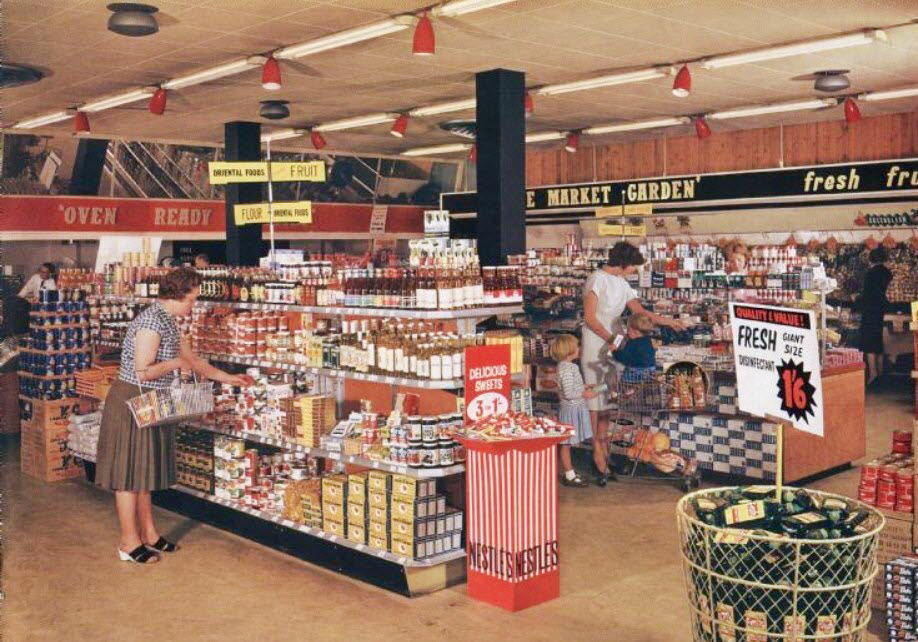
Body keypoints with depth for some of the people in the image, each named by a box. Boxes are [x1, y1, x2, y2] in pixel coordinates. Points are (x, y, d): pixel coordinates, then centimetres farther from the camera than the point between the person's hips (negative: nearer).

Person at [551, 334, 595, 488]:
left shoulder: (568, 366, 11)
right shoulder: (567, 369, -21)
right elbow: (568, 393, -25)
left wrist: (584, 389, 10)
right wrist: (585, 394, -15)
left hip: (575, 408, 10)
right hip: (571, 410, -10)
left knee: (568, 443, 17)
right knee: (566, 444, 0)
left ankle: (569, 472, 26)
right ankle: (569, 476, 7)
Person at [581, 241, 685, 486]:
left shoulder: (622, 284, 14)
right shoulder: (598, 279, -10)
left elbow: (640, 312, 20)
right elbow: (590, 318, -13)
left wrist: (670, 322, 19)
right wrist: (613, 340, -14)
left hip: (612, 348, 8)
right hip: (595, 348, -8)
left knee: (607, 399, 8)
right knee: (594, 400, -4)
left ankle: (603, 451, 14)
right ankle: (598, 451, -1)